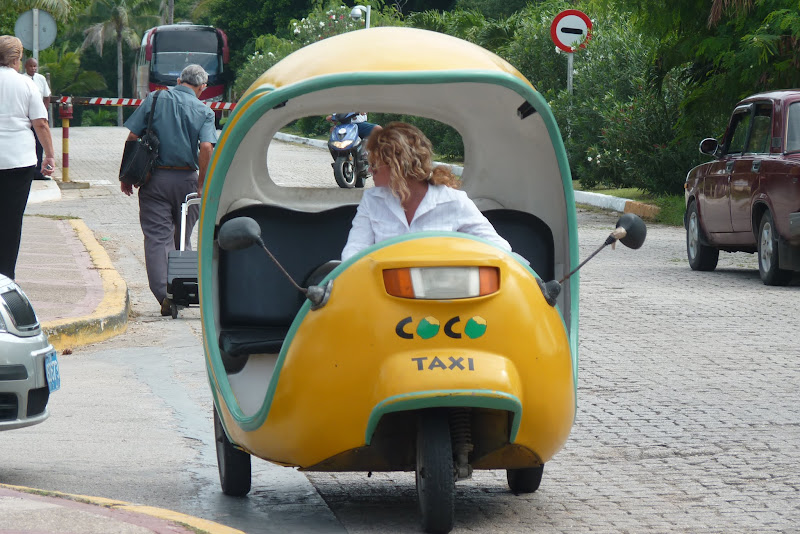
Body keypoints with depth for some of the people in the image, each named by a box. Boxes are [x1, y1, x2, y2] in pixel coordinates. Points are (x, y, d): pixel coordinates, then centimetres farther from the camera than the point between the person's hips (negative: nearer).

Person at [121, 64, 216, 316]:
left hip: (154, 178, 0)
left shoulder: (154, 100, 3)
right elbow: (206, 147, -15)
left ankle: (164, 292, -15)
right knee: (182, 237, 17)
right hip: (186, 178, 0)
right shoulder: (203, 111, 0)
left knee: (157, 238, -2)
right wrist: (201, 185, -9)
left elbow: (132, 137, -1)